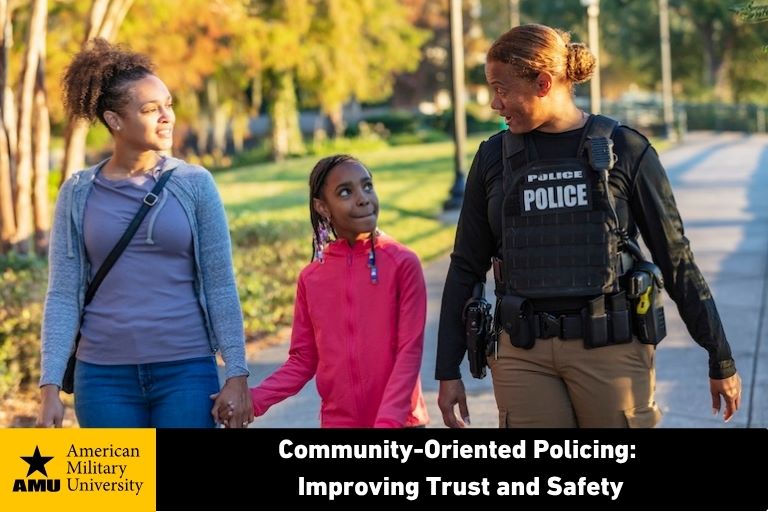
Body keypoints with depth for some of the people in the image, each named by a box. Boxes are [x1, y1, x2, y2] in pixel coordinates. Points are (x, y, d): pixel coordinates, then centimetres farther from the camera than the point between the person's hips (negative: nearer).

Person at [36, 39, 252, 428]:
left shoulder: (194, 184, 1)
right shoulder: (78, 194, 3)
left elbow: (220, 285, 1)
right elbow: (63, 295, 2)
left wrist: (237, 375, -4)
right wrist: (50, 387, -5)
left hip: (186, 371, -1)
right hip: (105, 377, 1)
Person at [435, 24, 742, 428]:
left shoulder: (625, 151, -1)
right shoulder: (494, 157, 7)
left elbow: (676, 259, 3)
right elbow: (467, 267, 11)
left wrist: (721, 360, 4)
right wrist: (448, 371, 7)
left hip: (610, 349, -2)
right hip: (524, 353, 2)